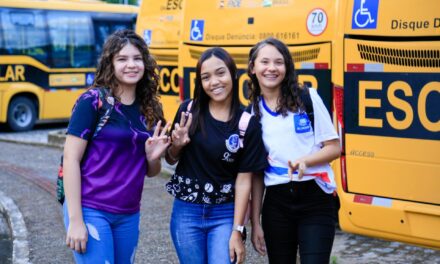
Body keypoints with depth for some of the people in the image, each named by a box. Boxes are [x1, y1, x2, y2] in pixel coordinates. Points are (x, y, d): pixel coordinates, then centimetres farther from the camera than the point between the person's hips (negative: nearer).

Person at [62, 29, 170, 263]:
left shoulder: (149, 109, 8)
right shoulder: (93, 101, -9)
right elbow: (70, 158, -12)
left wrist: (152, 156, -8)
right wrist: (75, 219, -16)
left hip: (129, 215, 6)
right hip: (90, 211, -6)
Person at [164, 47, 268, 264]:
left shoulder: (247, 123, -8)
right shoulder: (189, 111, -4)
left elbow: (244, 180, -7)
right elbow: (170, 160, 9)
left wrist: (237, 231, -9)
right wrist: (177, 145, -14)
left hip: (225, 214, -2)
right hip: (186, 212, 2)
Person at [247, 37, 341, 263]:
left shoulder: (307, 97, -3)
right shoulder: (252, 112, 5)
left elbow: (334, 147, -1)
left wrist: (305, 160, -20)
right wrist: (255, 222, 5)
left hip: (315, 200, -3)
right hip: (276, 203, 3)